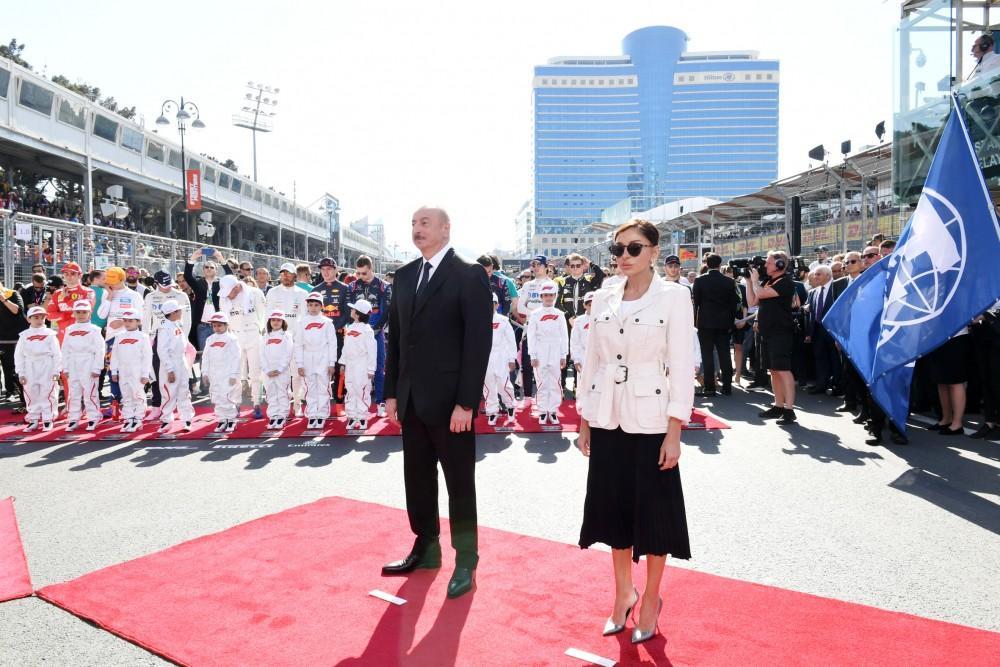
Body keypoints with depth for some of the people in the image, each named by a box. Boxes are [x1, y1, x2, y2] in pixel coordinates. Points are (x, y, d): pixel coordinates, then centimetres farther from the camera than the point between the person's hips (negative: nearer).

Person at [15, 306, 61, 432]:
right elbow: (18, 355, 5)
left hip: (47, 369, -2)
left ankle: (48, 420, 9)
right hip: (30, 370, 2)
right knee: (31, 395, 8)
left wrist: (56, 371, -6)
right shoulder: (24, 335, 3)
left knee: (47, 395, 0)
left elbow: (57, 354, -1)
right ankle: (33, 420, 18)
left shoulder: (50, 334, -2)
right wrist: (21, 373, 1)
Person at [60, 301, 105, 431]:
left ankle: (93, 419, 6)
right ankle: (73, 419, 16)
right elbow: (65, 350, 12)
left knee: (90, 394, -2)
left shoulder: (94, 330, -3)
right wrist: (65, 368, 7)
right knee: (73, 394, 8)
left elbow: (99, 351, -6)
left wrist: (96, 369, -9)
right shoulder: (69, 330, 10)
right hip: (73, 368, 4)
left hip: (89, 368, -4)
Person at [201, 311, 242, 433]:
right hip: (214, 376, 6)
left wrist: (234, 375, -12)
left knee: (227, 398, -9)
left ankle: (231, 420, 3)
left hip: (227, 375, -6)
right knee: (216, 399, 7)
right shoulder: (210, 340, 12)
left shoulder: (232, 339, -4)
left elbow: (236, 358, -8)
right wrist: (205, 373, 7)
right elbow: (205, 357, 15)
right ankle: (222, 420, 16)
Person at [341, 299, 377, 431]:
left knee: (362, 392, -4)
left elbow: (372, 351, -12)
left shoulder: (367, 330, -12)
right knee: (350, 392, 10)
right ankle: (352, 417, 17)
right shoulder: (349, 328, 11)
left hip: (362, 366, -7)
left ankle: (362, 418, 4)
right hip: (350, 365, 8)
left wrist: (371, 370, -13)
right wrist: (342, 363, 14)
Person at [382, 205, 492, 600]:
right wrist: (392, 392, 8)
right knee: (417, 478, 15)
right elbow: (395, 338, 14)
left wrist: (466, 402, -17)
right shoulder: (404, 276, 12)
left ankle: (465, 561, 19)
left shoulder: (469, 275, -7)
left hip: (450, 400, -6)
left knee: (459, 482, 5)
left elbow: (478, 341, -12)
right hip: (411, 399, 6)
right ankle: (425, 548, 31)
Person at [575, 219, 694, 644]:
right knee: (614, 508, 13)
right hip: (607, 417, 4)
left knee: (653, 512, 7)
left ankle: (650, 600, 27)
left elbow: (682, 368, -9)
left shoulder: (673, 297, -7)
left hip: (650, 417, -4)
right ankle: (623, 593, 32)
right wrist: (584, 421, 7)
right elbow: (592, 361, 9)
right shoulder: (603, 299, 6)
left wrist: (674, 431, -13)